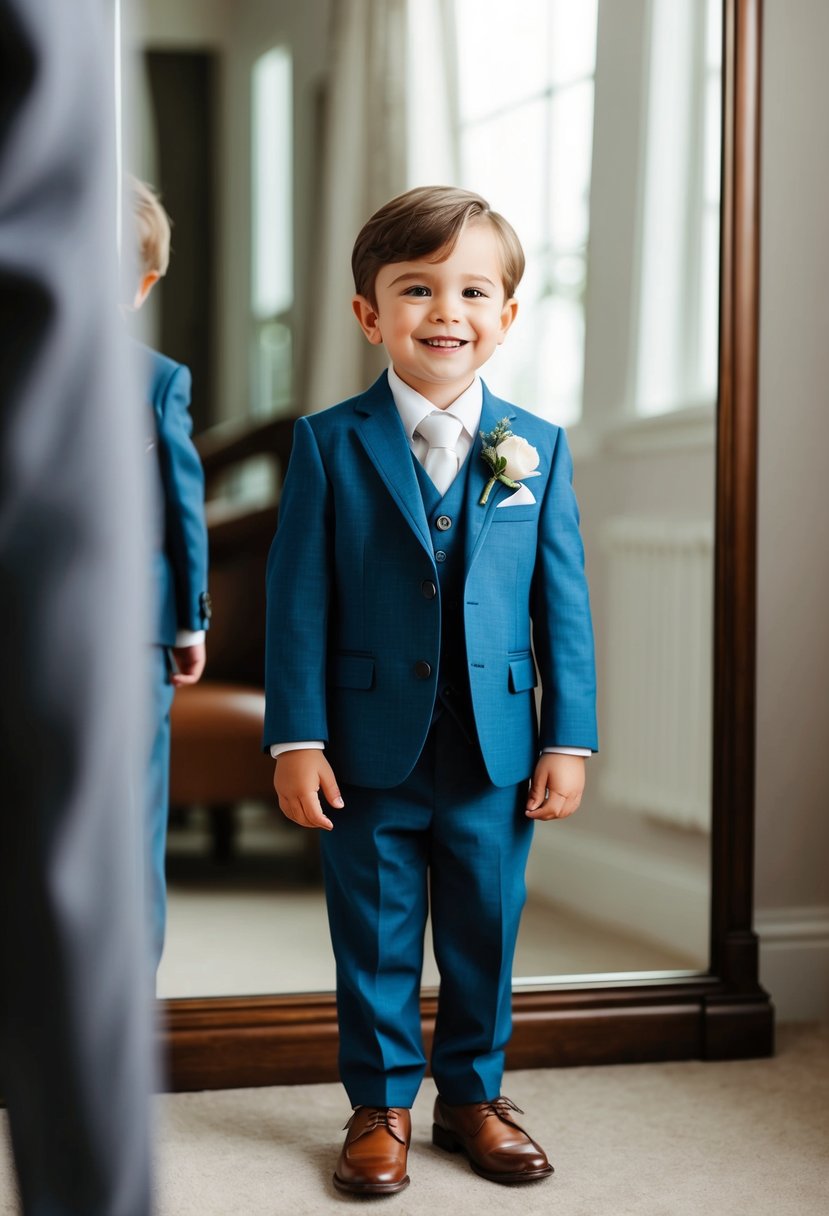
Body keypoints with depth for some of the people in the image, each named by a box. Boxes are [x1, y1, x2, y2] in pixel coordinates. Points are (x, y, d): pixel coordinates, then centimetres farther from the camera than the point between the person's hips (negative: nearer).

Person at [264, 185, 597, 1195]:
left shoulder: (537, 448, 3)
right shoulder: (328, 445, -2)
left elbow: (564, 602, 4)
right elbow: (298, 599, -4)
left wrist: (568, 738, 0)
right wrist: (296, 739, -8)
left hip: (496, 755, 2)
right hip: (370, 751, -1)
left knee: (483, 940, 13)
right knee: (375, 943, 9)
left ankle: (472, 1094, 31)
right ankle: (381, 1106, 26)